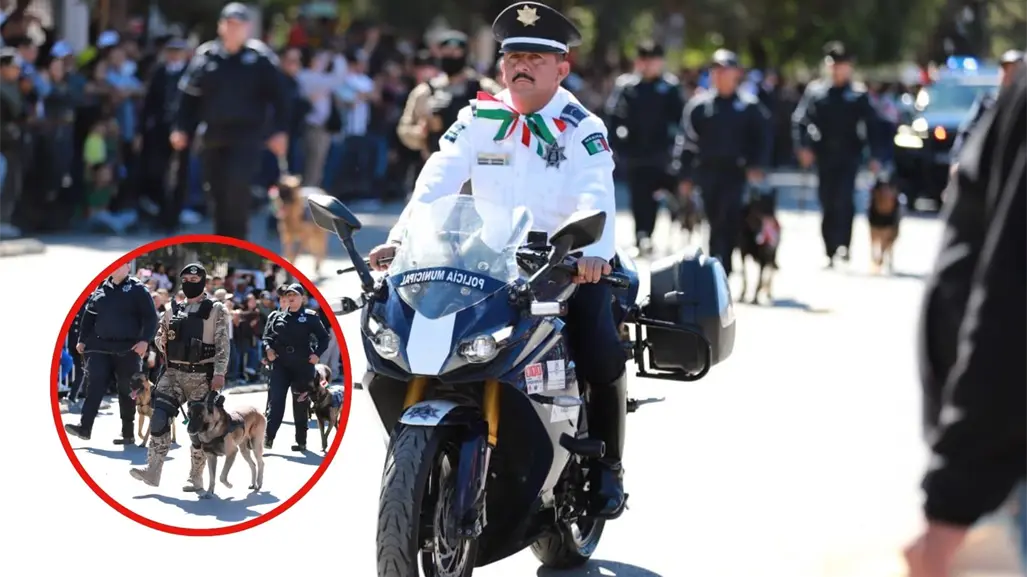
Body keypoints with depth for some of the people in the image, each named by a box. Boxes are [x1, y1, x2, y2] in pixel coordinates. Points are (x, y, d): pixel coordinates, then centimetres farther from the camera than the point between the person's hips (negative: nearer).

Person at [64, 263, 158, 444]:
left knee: (126, 391, 4)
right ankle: (85, 427, -14)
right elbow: (89, 316, 16)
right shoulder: (100, 289, 11)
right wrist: (82, 339, 10)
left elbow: (150, 317, -6)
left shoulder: (137, 289, -1)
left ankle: (128, 433, 13)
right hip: (100, 347, 3)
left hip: (127, 349, -3)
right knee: (94, 386, -9)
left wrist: (145, 340, -17)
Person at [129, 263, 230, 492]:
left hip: (202, 376, -4)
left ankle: (196, 478, 9)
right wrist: (163, 342, -1)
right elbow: (159, 337, 23)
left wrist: (219, 373, -16)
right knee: (159, 418, -12)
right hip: (173, 374, 4)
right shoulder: (173, 311, 13)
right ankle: (153, 471, -14)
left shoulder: (216, 310, -1)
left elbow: (223, 344, -7)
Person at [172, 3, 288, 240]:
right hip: (213, 135, 3)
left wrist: (280, 131, -7)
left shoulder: (260, 58, -1)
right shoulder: (205, 56, 5)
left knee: (237, 187, -18)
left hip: (246, 136, -3)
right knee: (218, 192, 8)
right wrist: (181, 129, 2)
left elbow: (278, 96, 0)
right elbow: (189, 95, 8)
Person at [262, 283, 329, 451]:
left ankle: (301, 441, 13)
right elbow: (267, 336, 14)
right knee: (275, 401, -8)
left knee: (301, 403, 6)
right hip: (280, 365, 2)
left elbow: (324, 338, 4)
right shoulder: (277, 317, 11)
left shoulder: (310, 317, 2)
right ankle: (268, 437, -12)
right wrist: (268, 349, -5)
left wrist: (317, 354, -8)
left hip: (303, 365, -2)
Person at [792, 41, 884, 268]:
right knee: (828, 205, 7)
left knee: (844, 199, -19)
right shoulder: (815, 91, 5)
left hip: (849, 155, -2)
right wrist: (804, 146, -10)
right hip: (825, 156, 2)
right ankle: (830, 252, 15)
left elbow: (872, 126, 4)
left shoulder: (859, 94, 3)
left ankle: (843, 243, -20)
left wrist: (875, 156, -1)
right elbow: (800, 120, 3)